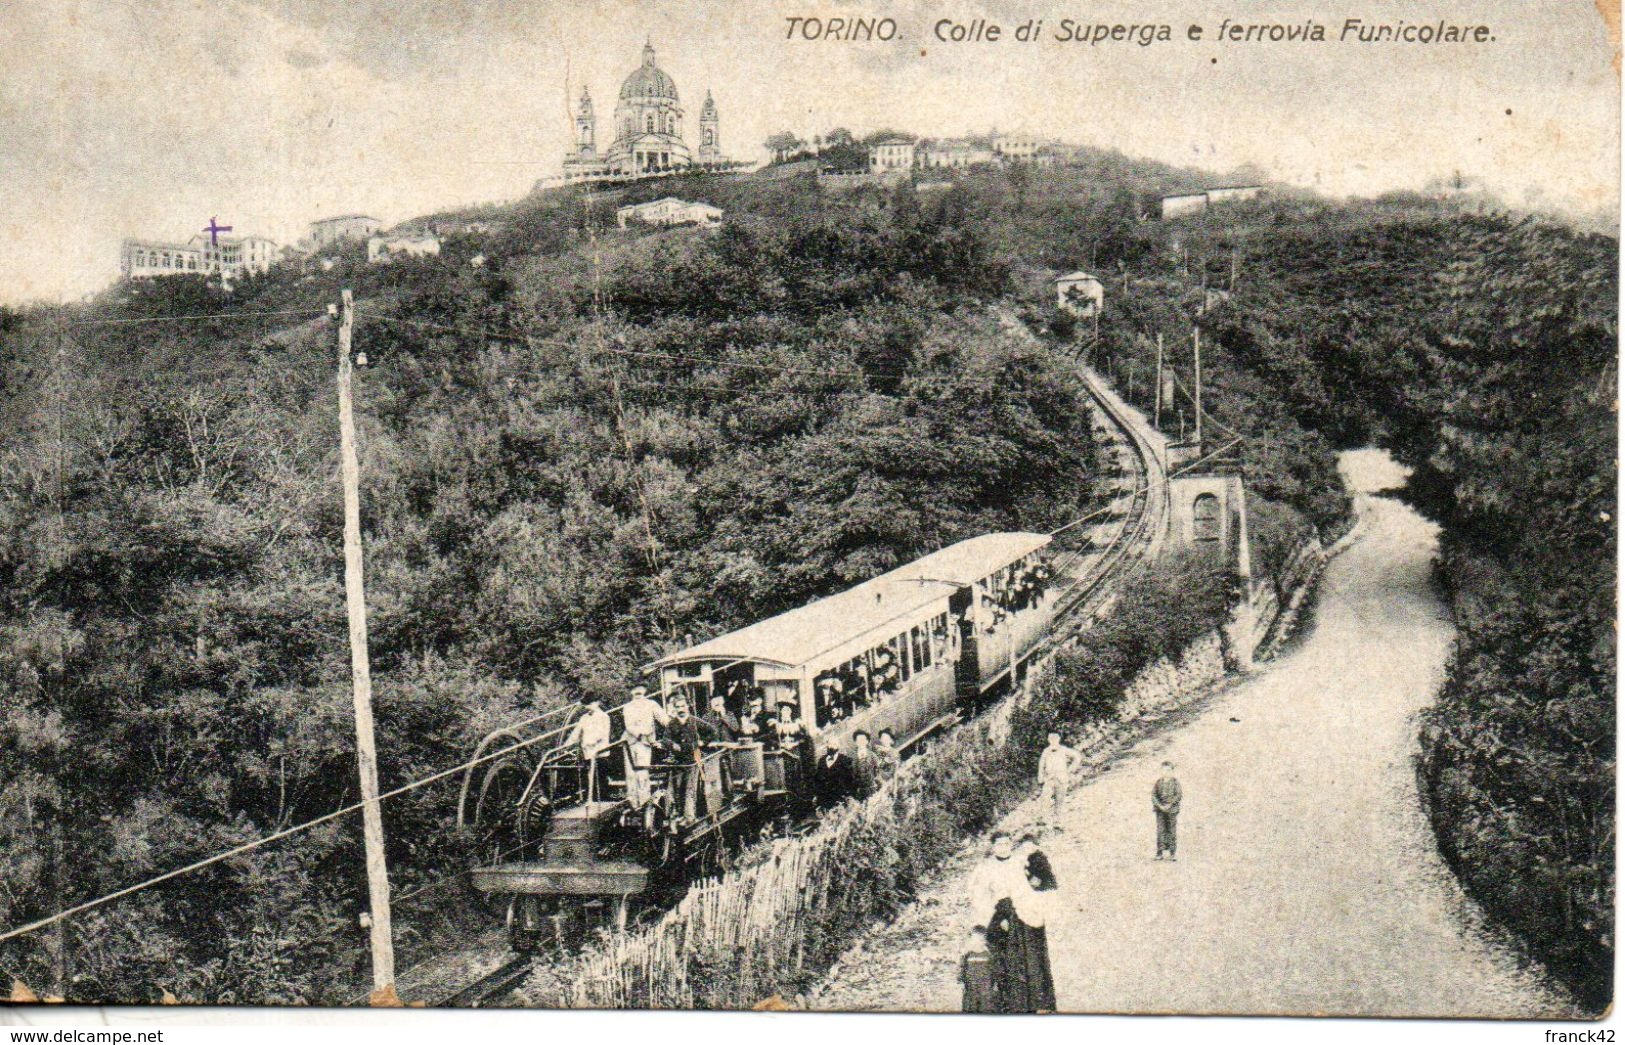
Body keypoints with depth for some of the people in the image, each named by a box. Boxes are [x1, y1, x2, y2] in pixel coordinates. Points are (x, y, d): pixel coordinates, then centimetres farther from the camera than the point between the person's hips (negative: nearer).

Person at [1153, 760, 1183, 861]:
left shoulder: (1175, 781, 1)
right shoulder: (1159, 781, 6)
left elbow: (1179, 795, -6)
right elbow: (1153, 794, 3)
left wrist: (1169, 805, -13)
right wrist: (1159, 806, -10)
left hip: (1172, 809, -1)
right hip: (1160, 809, 1)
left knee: (1172, 830, 1)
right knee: (1160, 830, -2)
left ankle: (1172, 853, 6)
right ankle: (1159, 852, 0)